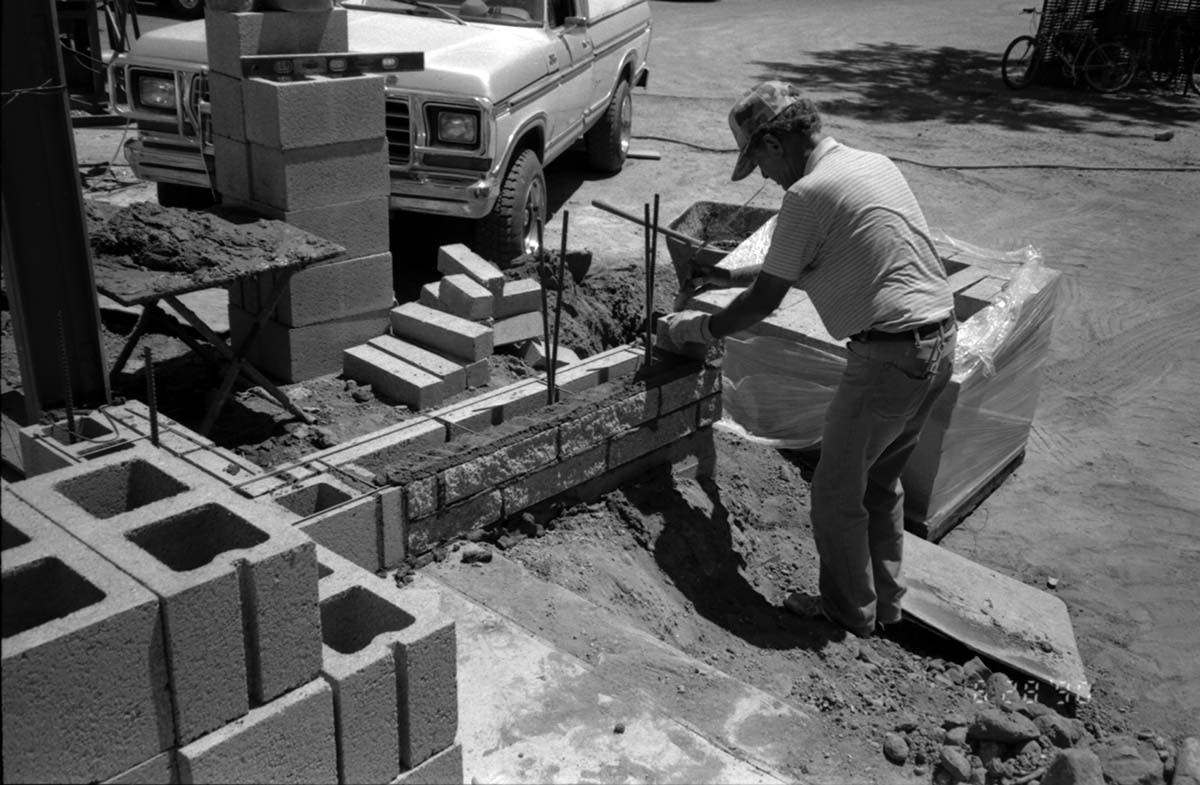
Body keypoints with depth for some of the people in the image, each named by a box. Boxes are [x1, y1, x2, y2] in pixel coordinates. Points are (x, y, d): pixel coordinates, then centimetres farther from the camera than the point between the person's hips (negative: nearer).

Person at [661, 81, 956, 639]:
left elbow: (763, 303, -7)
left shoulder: (808, 193, -14)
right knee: (880, 482, 23)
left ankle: (850, 612, 24)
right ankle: (885, 602, 36)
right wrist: (733, 276, 28)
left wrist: (696, 329, 8)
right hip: (940, 342, 9)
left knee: (837, 494, 8)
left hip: (890, 354, -9)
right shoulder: (873, 164, 13)